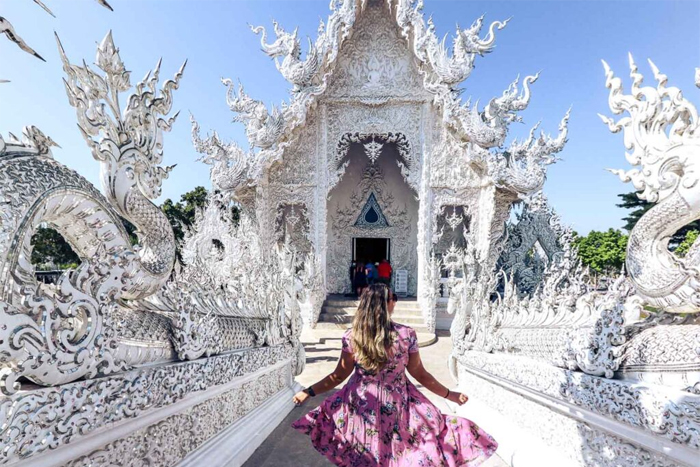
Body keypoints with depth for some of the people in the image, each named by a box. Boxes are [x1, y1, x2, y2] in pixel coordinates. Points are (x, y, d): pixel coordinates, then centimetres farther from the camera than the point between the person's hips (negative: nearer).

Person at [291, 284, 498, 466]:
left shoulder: (351, 336, -15)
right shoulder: (406, 334, -17)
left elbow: (339, 376, -8)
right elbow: (419, 374, -7)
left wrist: (309, 392, 4)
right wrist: (449, 394, 9)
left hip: (361, 405, 1)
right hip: (397, 407, -1)